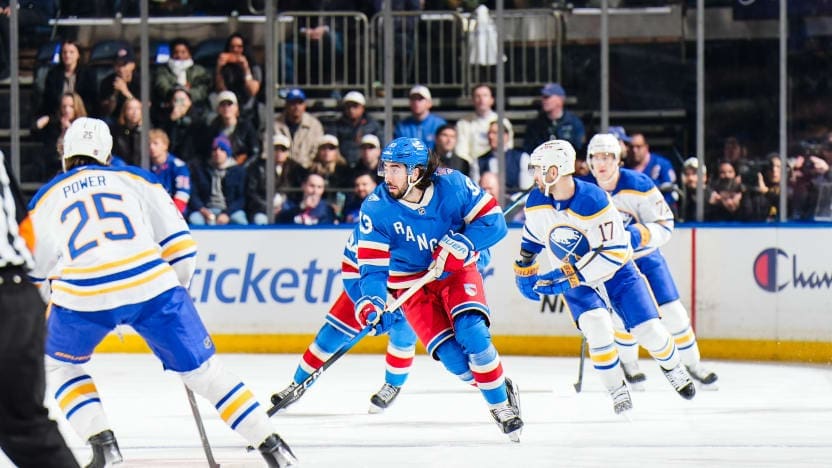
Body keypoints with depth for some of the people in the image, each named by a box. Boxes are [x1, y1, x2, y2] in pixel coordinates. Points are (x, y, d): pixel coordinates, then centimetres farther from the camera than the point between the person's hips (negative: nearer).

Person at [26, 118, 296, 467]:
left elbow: (37, 276, 25)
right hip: (151, 283, 1)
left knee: (59, 363, 26)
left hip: (83, 295, -1)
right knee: (202, 369, 12)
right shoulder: (134, 179, 19)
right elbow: (179, 244, 15)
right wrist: (176, 290, 29)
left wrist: (41, 318, 42)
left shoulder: (45, 199, 21)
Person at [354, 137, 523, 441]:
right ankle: (498, 391, 10)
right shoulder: (375, 209, -17)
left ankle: (502, 403, -6)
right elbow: (373, 265, -17)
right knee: (451, 356, -16)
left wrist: (461, 244, -28)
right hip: (412, 285, 0)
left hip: (457, 273, 0)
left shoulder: (452, 185, -18)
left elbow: (493, 219, -13)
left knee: (471, 333, -25)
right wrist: (370, 301, -35)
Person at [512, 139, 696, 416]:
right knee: (597, 328, -24)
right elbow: (532, 238, 11)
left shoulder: (593, 201, -29)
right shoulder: (536, 202, -11)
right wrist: (524, 272, 12)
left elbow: (614, 252, -29)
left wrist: (568, 277, -30)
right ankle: (617, 391, -6)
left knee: (649, 331, -6)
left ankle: (673, 368, 28)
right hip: (573, 280, 3)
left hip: (615, 271, -3)